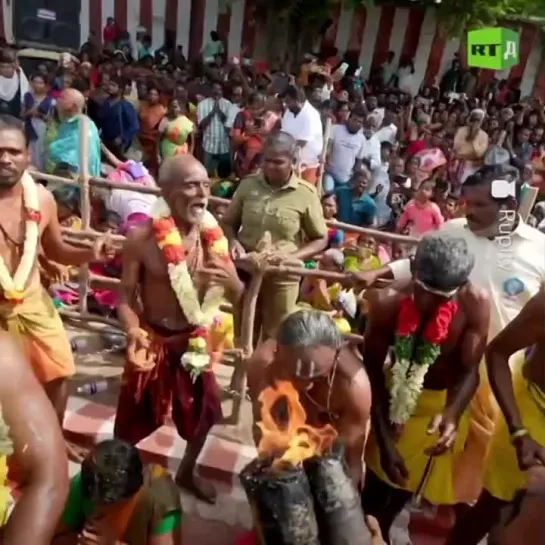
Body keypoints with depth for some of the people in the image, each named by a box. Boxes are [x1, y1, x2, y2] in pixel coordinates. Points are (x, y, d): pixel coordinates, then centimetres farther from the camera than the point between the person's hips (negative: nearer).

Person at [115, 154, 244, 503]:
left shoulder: (214, 238, -8)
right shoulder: (142, 239, -19)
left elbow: (238, 298, -2)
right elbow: (126, 297, -12)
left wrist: (230, 281, -25)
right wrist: (134, 331, -31)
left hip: (196, 340, 4)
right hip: (154, 341, -4)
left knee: (204, 411, 20)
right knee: (135, 418, 12)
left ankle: (187, 472, 49)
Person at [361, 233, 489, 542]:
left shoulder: (476, 304, -27)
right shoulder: (387, 301, -27)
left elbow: (469, 371, -23)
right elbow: (372, 371, -20)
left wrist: (452, 415, -43)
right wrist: (385, 440, -23)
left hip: (440, 402, 1)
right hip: (393, 395, 0)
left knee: (405, 485, 17)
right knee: (376, 483, 10)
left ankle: (378, 531, 44)